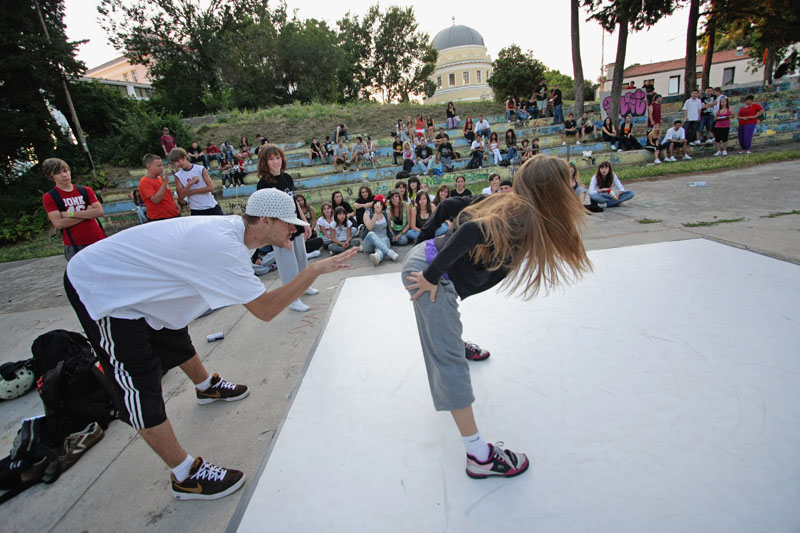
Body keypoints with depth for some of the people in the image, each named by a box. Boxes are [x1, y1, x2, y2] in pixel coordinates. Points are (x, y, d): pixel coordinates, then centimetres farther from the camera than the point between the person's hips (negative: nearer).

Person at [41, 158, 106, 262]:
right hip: (74, 246, -3)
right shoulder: (49, 197, 2)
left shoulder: (86, 190, 10)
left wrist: (71, 214, -10)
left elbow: (99, 211, -4)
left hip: (98, 241, 3)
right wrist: (87, 214, -8)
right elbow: (58, 223, -10)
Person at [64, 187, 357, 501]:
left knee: (177, 342, 27)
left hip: (132, 279, 10)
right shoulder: (223, 246, -36)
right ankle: (186, 477, 2)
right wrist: (315, 270, -32)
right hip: (99, 289, -9)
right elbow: (266, 309, -36)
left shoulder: (232, 226, -10)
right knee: (142, 391, -7)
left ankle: (207, 387, 53)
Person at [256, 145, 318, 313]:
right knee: (288, 264, 1)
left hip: (296, 227, 7)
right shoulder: (263, 184, -15)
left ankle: (304, 286, 42)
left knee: (302, 258, 20)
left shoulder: (287, 177, 6)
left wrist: (305, 223, 14)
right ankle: (293, 300, 15)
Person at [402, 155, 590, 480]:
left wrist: (423, 238, 20)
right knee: (449, 361, -10)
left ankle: (456, 342, 71)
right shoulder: (524, 218, -16)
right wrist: (432, 276, -25)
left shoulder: (504, 202, 8)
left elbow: (450, 205, 13)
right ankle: (479, 456, -3)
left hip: (424, 256, 10)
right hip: (426, 270, -10)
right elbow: (473, 231, -32)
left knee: (448, 319, 38)